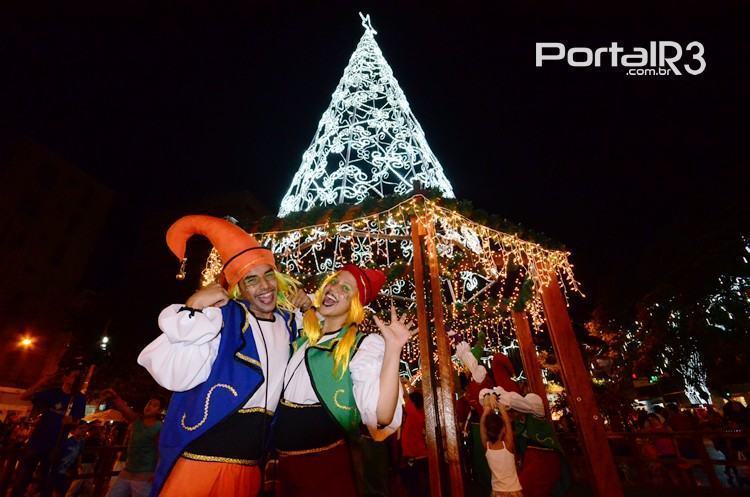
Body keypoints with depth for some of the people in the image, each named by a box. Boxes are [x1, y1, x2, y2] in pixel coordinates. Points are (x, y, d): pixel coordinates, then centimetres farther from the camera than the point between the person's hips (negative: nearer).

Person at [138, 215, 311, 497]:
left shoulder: (288, 321, 3)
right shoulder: (223, 315, -13)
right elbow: (172, 375, -23)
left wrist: (308, 311, 6)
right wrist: (192, 310, -26)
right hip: (202, 453, -5)